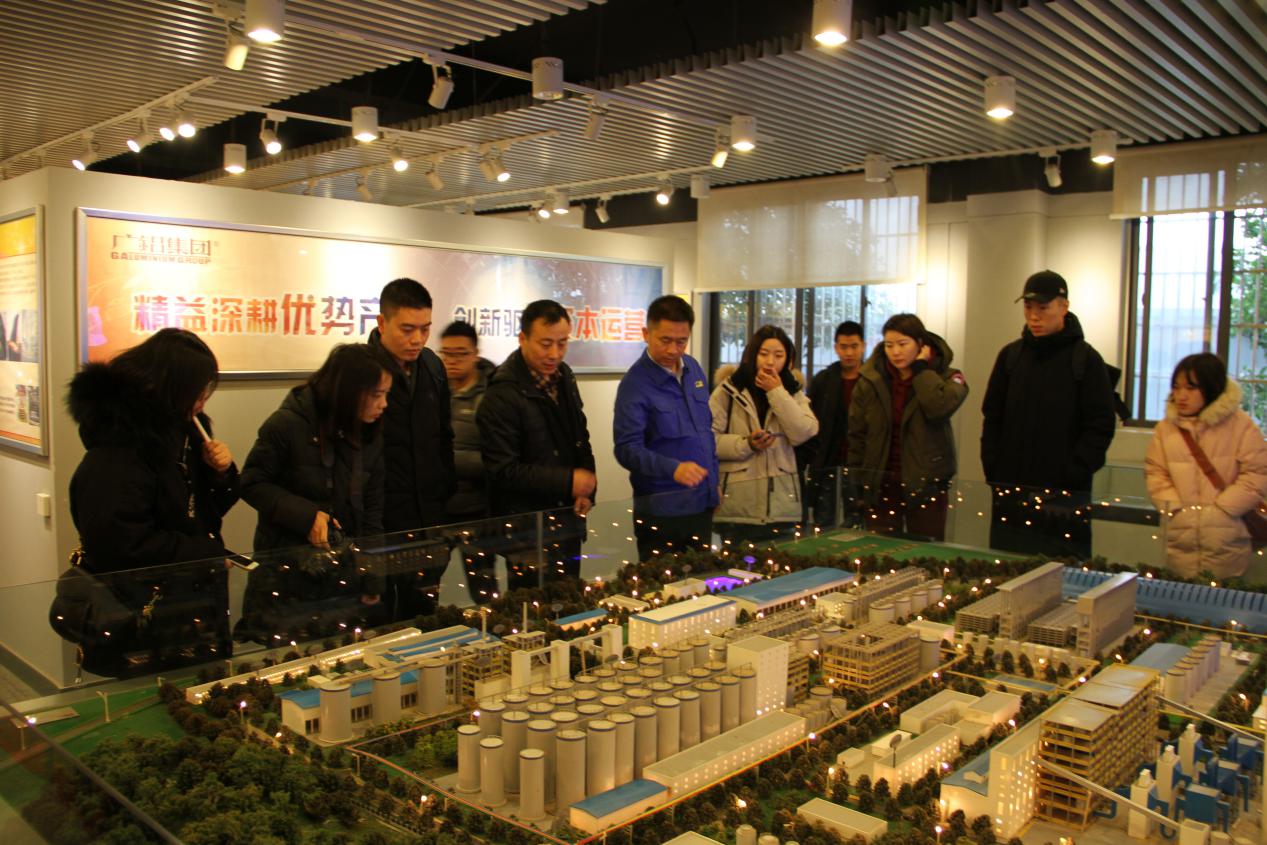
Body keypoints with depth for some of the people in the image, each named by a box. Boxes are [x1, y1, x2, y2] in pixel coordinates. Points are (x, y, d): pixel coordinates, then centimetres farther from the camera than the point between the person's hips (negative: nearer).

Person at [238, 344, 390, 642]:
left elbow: (372, 509, 6)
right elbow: (252, 484, -9)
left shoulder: (371, 435, 1)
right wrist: (305, 515, -22)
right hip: (285, 572, -4)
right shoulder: (288, 425, -16)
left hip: (346, 570, 5)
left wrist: (372, 581, 3)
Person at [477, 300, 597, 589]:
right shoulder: (502, 395, -18)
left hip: (568, 521, 7)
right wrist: (568, 482, -20)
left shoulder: (564, 378, 7)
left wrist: (586, 491, 2)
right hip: (528, 529, -7)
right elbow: (503, 471, -19)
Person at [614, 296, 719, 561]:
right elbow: (627, 448, -19)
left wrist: (713, 481, 15)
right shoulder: (635, 383, -14)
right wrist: (673, 469, -34)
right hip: (660, 510, -6)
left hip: (702, 503, 6)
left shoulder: (693, 368, 7)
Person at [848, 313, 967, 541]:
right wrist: (856, 485, 3)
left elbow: (939, 407, -27)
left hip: (925, 484, -2)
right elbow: (857, 437, 5)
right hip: (880, 485, 2)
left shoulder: (946, 377, -3)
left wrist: (921, 368, -16)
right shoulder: (870, 381, 1)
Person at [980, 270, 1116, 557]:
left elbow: (1101, 426, -5)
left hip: (1064, 496, -4)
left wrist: (1072, 476, -13)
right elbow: (992, 418, 12)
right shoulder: (1010, 355, 9)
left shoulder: (1086, 359, -2)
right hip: (1010, 493, 4)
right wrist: (993, 470, 3)